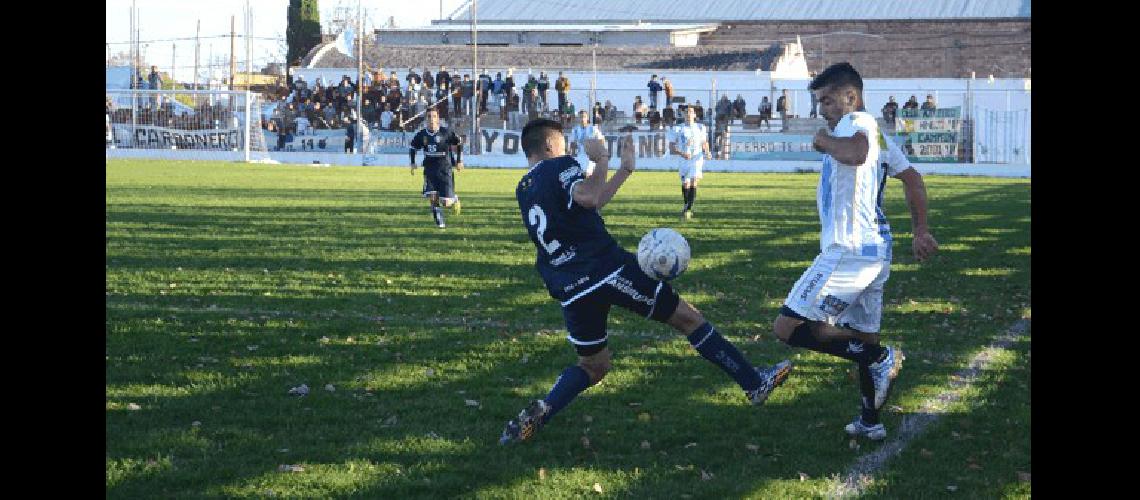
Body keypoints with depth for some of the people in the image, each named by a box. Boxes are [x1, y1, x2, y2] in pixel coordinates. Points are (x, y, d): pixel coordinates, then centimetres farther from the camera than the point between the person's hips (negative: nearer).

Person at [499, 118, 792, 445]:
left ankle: (537, 414, -4)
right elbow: (587, 197, -26)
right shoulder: (560, 166, -5)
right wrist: (602, 159, -10)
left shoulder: (524, 190, 19)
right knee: (687, 317, 6)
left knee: (593, 365, 20)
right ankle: (755, 383, 12)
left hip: (569, 291, 7)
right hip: (606, 269, -7)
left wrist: (625, 169, 28)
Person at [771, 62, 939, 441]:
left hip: (849, 250, -10)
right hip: (877, 251, 10)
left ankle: (880, 358, -12)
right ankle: (870, 421, 28)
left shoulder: (856, 122, -11)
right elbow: (913, 181, 28)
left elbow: (856, 153, -36)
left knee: (788, 328, -12)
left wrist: (825, 141, -17)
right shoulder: (874, 131, 19)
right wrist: (921, 233, 36)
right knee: (862, 337, 20)